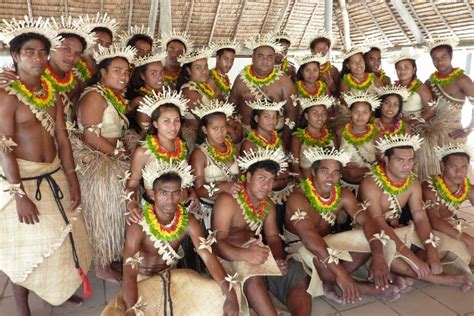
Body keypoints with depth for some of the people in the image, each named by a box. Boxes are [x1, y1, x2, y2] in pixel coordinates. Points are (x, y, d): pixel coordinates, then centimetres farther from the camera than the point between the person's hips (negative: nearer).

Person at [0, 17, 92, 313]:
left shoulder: (53, 95, 6)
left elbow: (63, 140, 6)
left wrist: (73, 181, 4)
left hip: (54, 177, 6)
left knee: (61, 238, 17)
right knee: (26, 246, 7)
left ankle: (59, 289, 40)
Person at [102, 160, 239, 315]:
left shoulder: (188, 221, -17)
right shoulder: (138, 226, -27)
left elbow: (208, 257, -22)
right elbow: (129, 274, -33)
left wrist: (230, 294, -35)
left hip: (171, 276, 3)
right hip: (142, 279, -3)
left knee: (217, 294, -9)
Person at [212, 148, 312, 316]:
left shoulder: (268, 205, 15)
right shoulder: (228, 200, -12)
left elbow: (273, 237, 13)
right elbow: (218, 242, -20)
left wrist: (280, 258, -11)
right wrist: (245, 254, -40)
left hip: (258, 252, 8)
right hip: (230, 256, -8)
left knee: (299, 276, -9)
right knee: (252, 275, -41)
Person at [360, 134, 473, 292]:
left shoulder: (413, 182, -4)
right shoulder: (371, 184, -25)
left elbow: (420, 218, -7)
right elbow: (380, 226, -31)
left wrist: (432, 252, -23)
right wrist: (412, 257, -36)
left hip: (396, 230, 7)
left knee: (446, 243, -4)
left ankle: (403, 273, -19)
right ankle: (437, 278, -19)